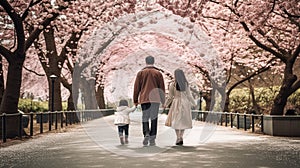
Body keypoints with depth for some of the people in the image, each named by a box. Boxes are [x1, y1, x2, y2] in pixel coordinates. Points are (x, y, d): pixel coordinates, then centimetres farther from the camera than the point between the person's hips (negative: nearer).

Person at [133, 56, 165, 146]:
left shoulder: (140, 73, 6)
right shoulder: (158, 73, 6)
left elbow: (136, 88, 5)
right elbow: (162, 88, 5)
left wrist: (135, 100, 9)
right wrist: (163, 101, 9)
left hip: (144, 99, 0)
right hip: (155, 99, 0)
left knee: (145, 118, 8)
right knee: (154, 119, 4)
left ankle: (146, 134, -15)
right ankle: (152, 139, 1)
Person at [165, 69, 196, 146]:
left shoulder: (172, 84, -6)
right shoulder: (186, 84, -1)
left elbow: (170, 97, -3)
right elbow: (189, 95, 0)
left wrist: (166, 104, 11)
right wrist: (193, 103, 13)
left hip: (176, 103, -2)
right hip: (185, 103, 2)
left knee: (176, 121, 10)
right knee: (183, 121, 11)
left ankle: (178, 137, 0)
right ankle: (181, 137, -1)